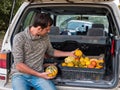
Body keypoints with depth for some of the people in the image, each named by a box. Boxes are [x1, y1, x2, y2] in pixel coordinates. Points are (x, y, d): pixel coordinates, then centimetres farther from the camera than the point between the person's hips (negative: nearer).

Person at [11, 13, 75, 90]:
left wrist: (69, 53, 23)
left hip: (38, 75, 3)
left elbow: (51, 51, 26)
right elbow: (19, 65, -13)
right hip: (21, 75, -3)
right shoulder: (19, 38, -11)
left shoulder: (45, 37, 5)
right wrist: (39, 75, -15)